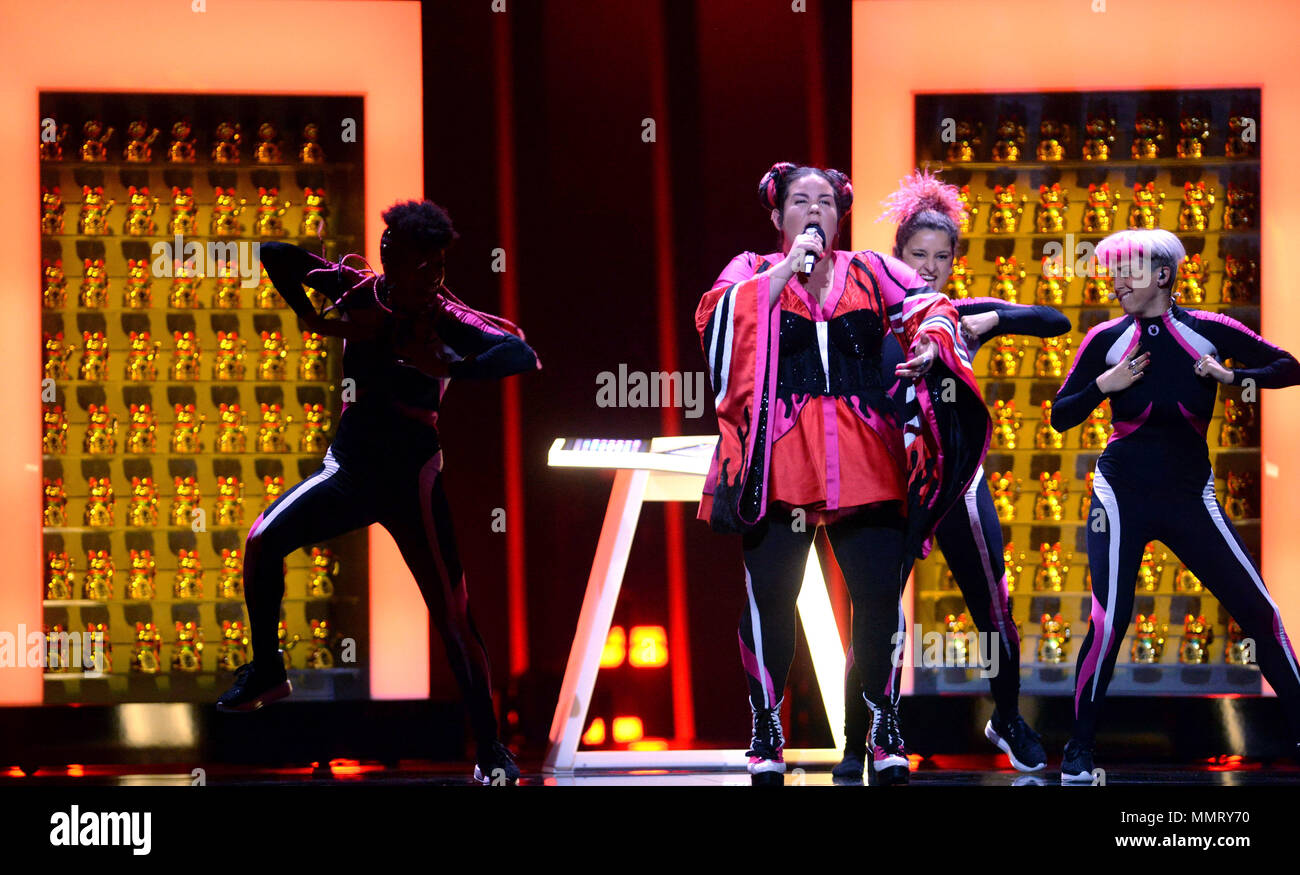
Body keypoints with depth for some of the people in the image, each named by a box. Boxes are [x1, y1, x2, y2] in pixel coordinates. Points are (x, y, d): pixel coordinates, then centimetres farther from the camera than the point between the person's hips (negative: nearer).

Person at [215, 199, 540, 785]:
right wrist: (311, 320, -5)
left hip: (411, 479, -4)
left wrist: (445, 369, -36)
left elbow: (520, 355, -27)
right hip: (348, 467, 4)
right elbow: (277, 256, 3)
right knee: (263, 541, -8)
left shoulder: (446, 318, -13)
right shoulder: (359, 292, -4)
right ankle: (266, 672, 11)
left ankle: (490, 749, 0)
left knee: (453, 616, -8)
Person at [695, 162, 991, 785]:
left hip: (864, 458, 1)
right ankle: (766, 729, 8)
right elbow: (718, 317, -8)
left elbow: (926, 306, 2)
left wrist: (930, 344, -19)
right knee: (769, 593, -5)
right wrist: (786, 270, -9)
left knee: (878, 591, -5)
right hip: (779, 456, -1)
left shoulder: (870, 272, 16)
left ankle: (884, 729, 9)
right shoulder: (753, 273, 12)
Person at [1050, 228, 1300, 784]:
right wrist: (1105, 385, -15)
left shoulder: (1209, 331, -3)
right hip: (1122, 497, -1)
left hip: (1189, 497, 1)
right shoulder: (1107, 340, -2)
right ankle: (1078, 753, -2)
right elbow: (1061, 416, 2)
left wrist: (1233, 376, -15)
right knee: (1109, 621, -14)